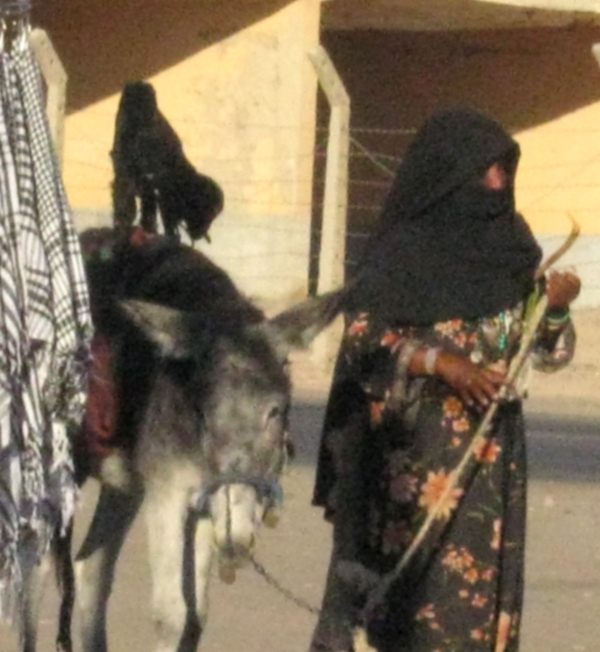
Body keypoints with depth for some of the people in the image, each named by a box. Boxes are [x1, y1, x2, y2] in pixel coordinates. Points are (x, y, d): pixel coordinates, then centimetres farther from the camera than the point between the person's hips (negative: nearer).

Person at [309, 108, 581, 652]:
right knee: (430, 578, -6)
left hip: (494, 446, 5)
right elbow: (362, 338, -12)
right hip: (424, 447, -5)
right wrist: (441, 361, -23)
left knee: (486, 576, 3)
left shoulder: (510, 244, 8)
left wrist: (555, 307, -10)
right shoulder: (404, 250, -7)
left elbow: (545, 351, 11)